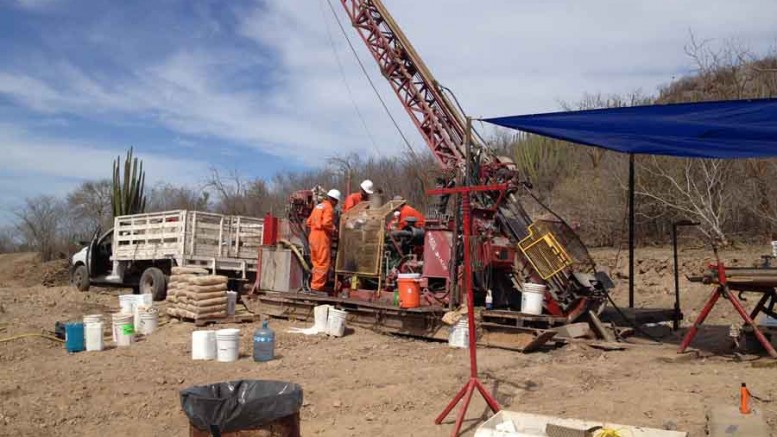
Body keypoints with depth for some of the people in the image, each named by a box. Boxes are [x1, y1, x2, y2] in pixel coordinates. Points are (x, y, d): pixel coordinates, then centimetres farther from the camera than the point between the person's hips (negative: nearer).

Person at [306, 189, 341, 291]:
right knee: (323, 263, -4)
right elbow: (326, 223, -23)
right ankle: (317, 286, -4)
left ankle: (314, 285, 23)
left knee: (316, 262, 16)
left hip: (313, 237, 9)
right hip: (322, 238, -9)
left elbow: (309, 222, 19)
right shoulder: (329, 208, -9)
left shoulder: (318, 206, 18)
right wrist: (333, 229, -7)